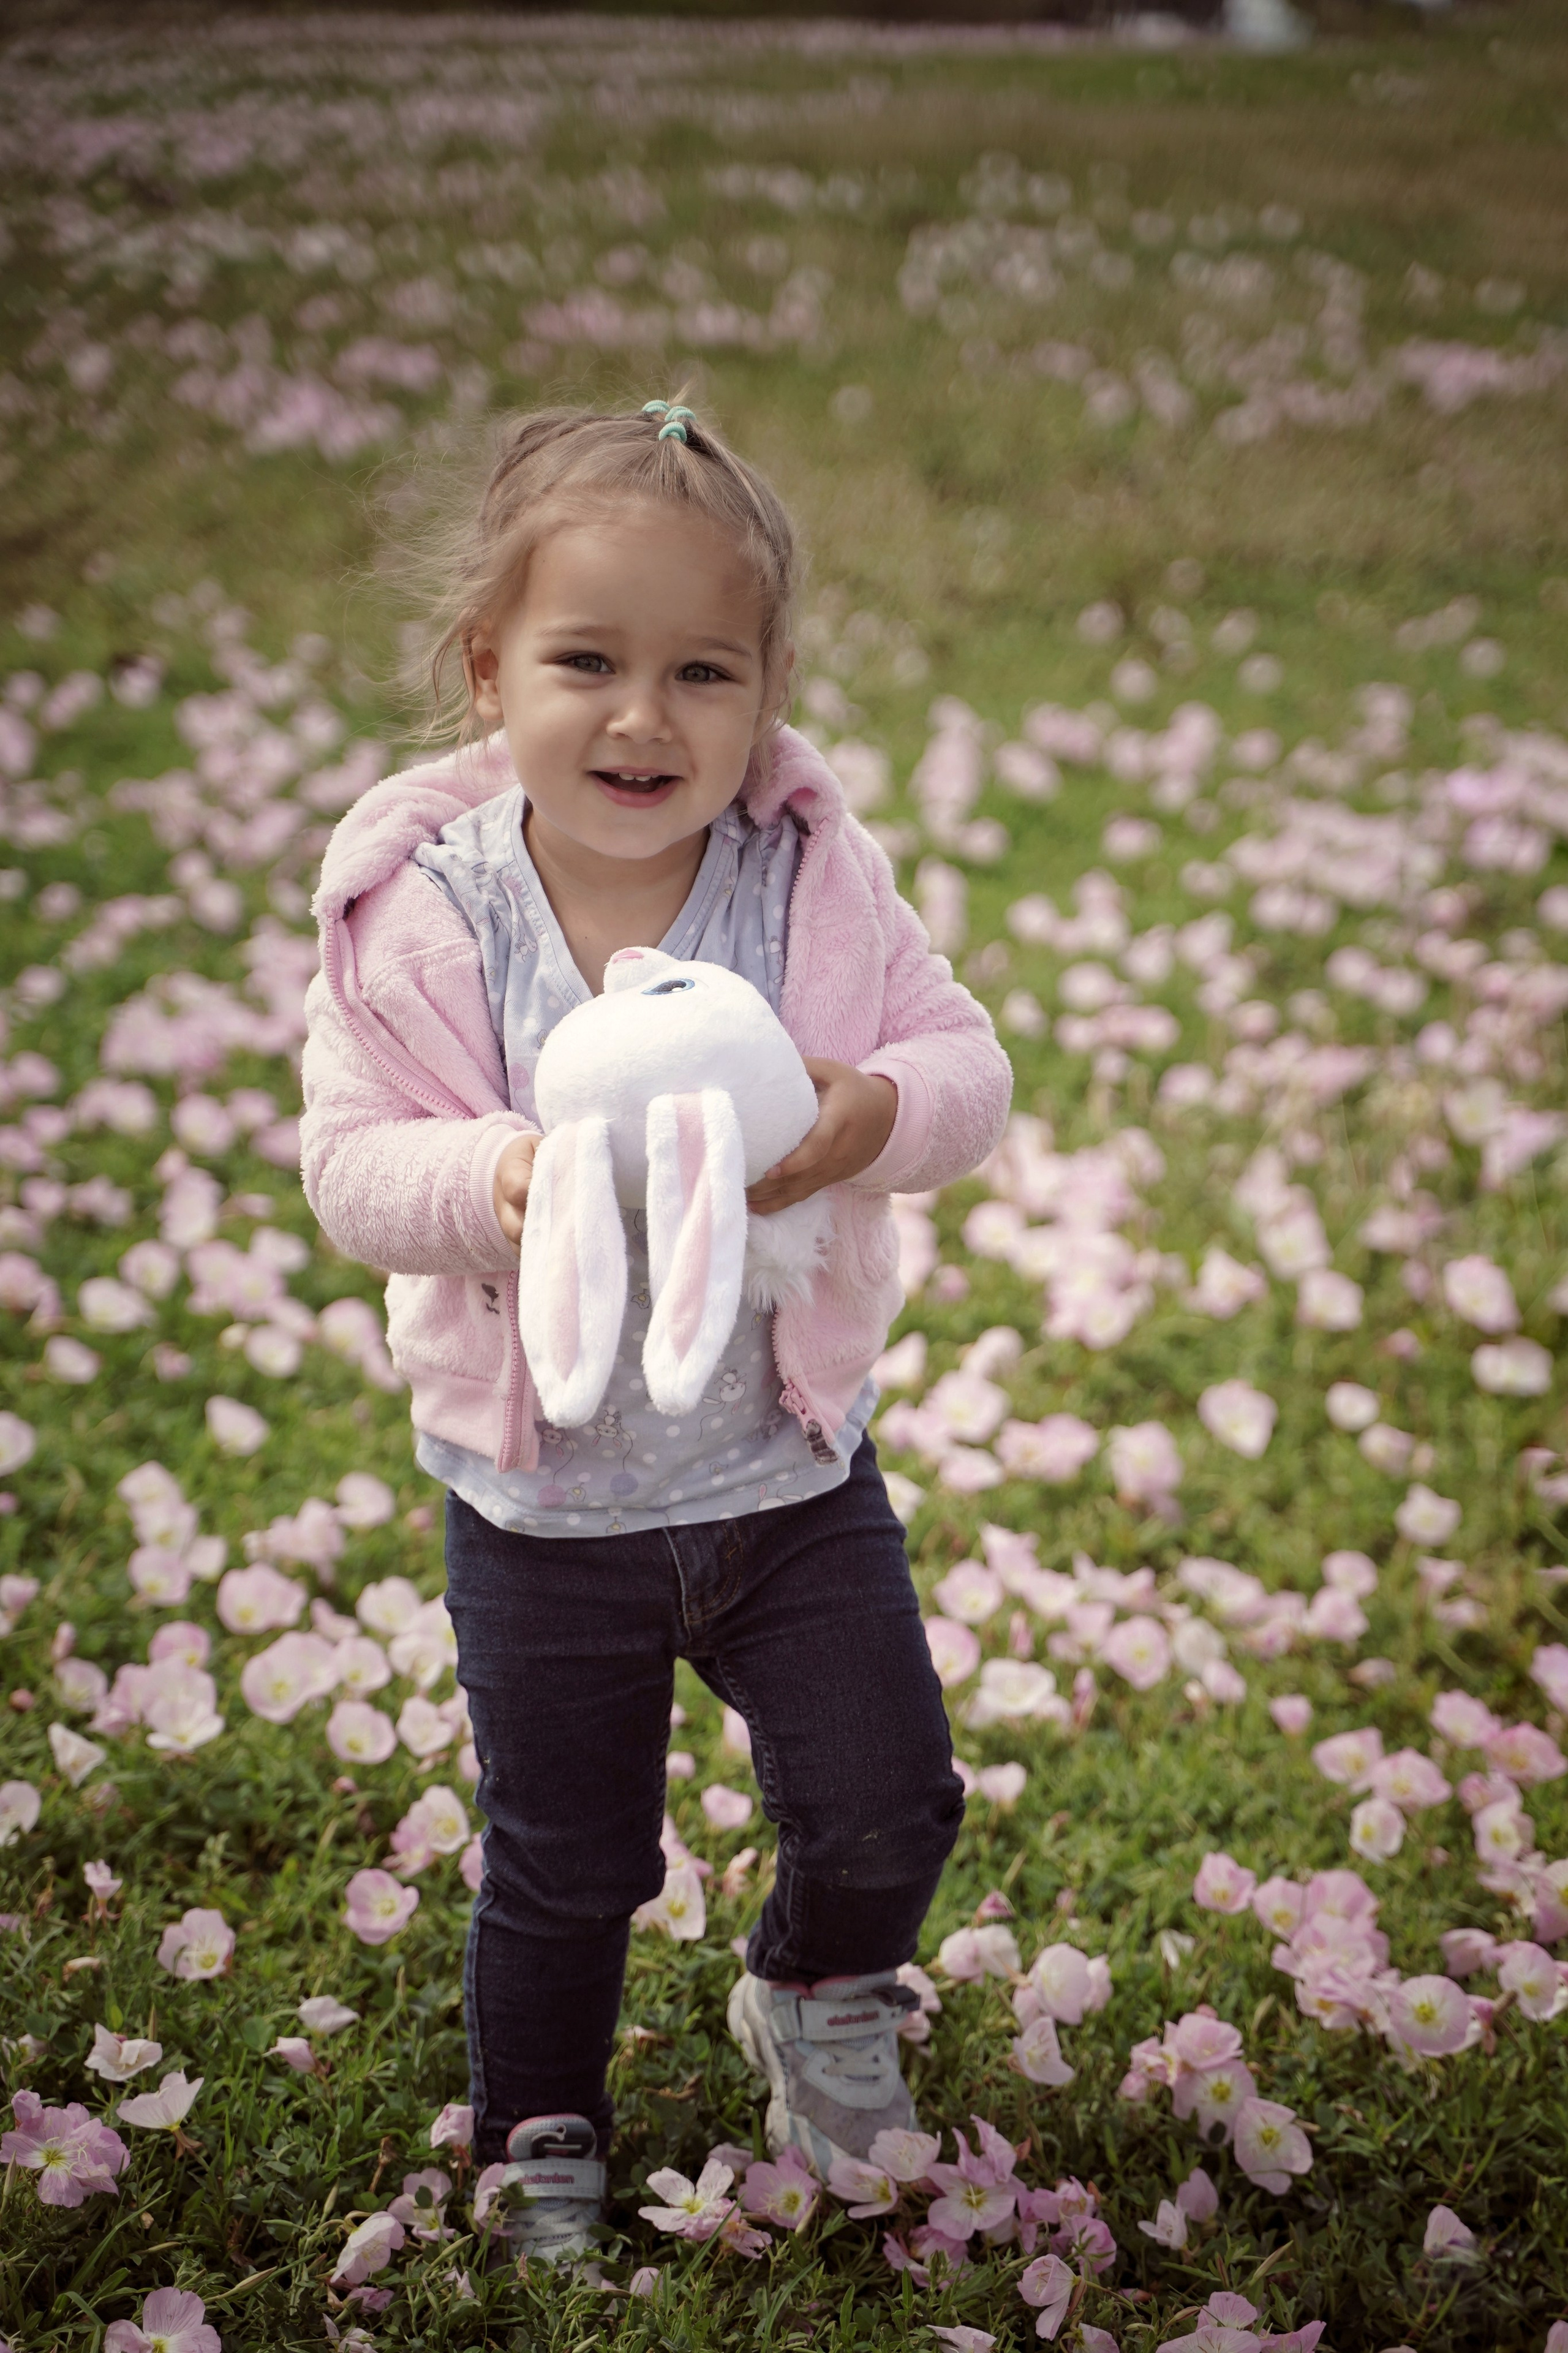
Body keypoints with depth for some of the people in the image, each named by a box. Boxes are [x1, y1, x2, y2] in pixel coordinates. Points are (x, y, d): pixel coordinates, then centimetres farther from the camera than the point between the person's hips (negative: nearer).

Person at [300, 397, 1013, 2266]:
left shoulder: (816, 877, -12)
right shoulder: (420, 912, -15)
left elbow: (966, 1059, -8)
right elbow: (349, 1164, -13)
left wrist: (877, 1114, -31)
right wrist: (495, 1181, -34)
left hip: (792, 1466, 1)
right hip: (542, 1504, -1)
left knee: (888, 1808, 11)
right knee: (563, 1868, 16)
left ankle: (817, 1997, 46)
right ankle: (540, 2145, 42)